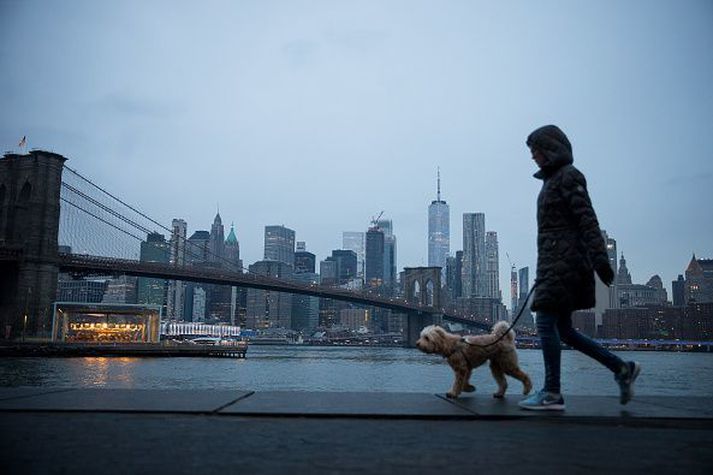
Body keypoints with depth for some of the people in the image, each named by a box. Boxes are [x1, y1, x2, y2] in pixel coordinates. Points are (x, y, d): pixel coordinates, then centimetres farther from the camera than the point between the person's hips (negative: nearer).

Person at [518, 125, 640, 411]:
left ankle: (552, 393, -7)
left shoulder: (569, 176, -5)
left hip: (564, 260, -10)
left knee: (546, 323, -11)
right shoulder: (552, 179, 22)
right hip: (554, 262, 10)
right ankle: (622, 368, 16)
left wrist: (599, 256, -24)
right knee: (562, 329, 9)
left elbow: (587, 219, -15)